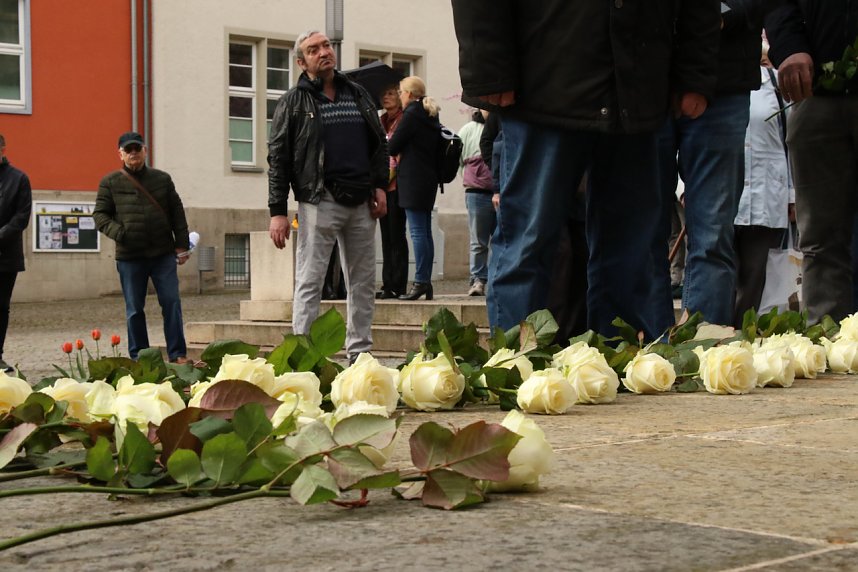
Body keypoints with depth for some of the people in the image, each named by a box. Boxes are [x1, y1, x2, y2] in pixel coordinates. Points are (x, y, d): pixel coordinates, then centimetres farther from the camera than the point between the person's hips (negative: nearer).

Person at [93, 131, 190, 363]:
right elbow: (99, 214, 4)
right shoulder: (110, 183, 4)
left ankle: (178, 354, 3)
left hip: (163, 254, 1)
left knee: (171, 303, -3)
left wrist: (181, 245, 5)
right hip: (129, 257, -1)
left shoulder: (162, 179, 10)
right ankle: (139, 357, 12)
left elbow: (177, 213, 11)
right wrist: (117, 232, -14)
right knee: (134, 309, 4)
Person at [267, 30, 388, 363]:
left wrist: (379, 185, 6)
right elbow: (278, 158, -1)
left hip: (361, 202, 5)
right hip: (319, 201, -4)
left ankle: (359, 354, 14)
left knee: (363, 283, 7)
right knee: (309, 282, -5)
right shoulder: (294, 102, 2)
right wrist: (278, 211, -8)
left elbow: (379, 144, 20)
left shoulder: (358, 95, 15)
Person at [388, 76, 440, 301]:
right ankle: (426, 281, 11)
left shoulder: (411, 115, -11)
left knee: (418, 232, -10)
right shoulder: (431, 116, 15)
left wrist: (387, 139, 12)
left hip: (413, 179, -9)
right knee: (425, 231, 9)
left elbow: (392, 148, -10)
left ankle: (420, 281, -12)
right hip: (429, 179, 9)